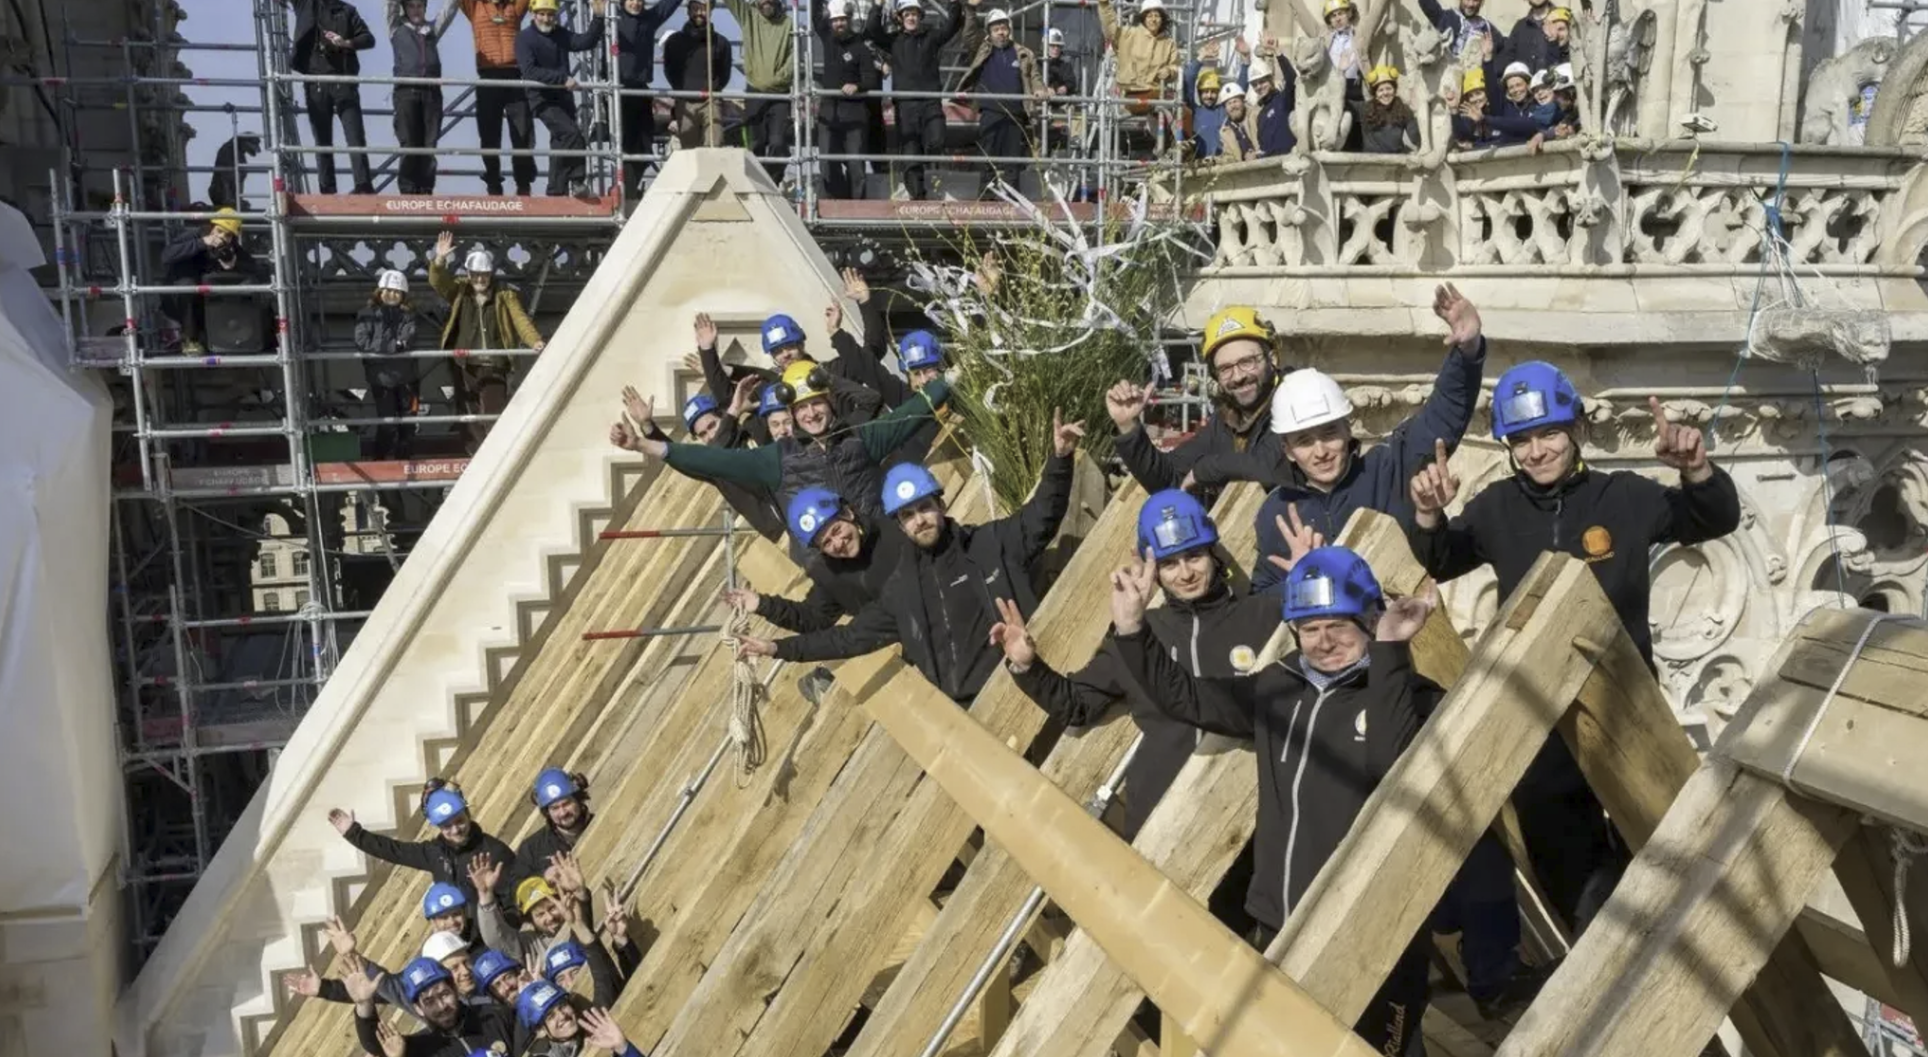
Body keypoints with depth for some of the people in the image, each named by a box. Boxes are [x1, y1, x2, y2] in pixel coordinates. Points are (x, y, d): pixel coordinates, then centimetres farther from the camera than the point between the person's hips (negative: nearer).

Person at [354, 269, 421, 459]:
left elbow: (407, 341, -9)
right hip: (381, 377, -3)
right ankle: (383, 459, 9)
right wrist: (394, 346, -19)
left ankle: (405, 457, 25)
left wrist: (381, 346, -22)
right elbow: (362, 342, -12)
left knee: (407, 421, 11)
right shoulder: (368, 313, 0)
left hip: (406, 376, 3)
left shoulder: (408, 314, 7)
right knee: (386, 421, -4)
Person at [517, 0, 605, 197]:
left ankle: (557, 194, 17)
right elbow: (529, 72, -20)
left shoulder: (561, 34, 10)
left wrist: (598, 18, -12)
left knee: (561, 145, 9)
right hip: (542, 99, -7)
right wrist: (562, 79, -27)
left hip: (563, 97, 7)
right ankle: (576, 182, -13)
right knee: (572, 133, -23)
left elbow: (586, 41, 0)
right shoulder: (525, 38, -8)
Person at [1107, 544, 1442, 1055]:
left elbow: (1395, 768, -29)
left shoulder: (1414, 696, -9)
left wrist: (1389, 653, -30)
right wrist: (1129, 629, 3)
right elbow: (1182, 696, 14)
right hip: (1278, 930, 6)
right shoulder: (1279, 686, 7)